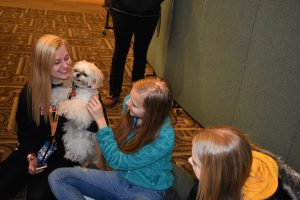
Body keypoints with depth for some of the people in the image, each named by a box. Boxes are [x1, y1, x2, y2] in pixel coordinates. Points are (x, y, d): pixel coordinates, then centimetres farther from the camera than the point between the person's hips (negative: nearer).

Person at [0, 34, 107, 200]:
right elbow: (23, 128, 6)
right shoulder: (30, 90, -6)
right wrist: (30, 155, -9)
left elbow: (100, 126, -14)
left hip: (66, 154, -3)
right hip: (35, 150, 3)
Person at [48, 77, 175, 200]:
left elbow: (117, 161, -20)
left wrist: (100, 120, -19)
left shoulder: (164, 138, -27)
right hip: (121, 177, 6)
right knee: (57, 177, -11)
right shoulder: (129, 103, -12)